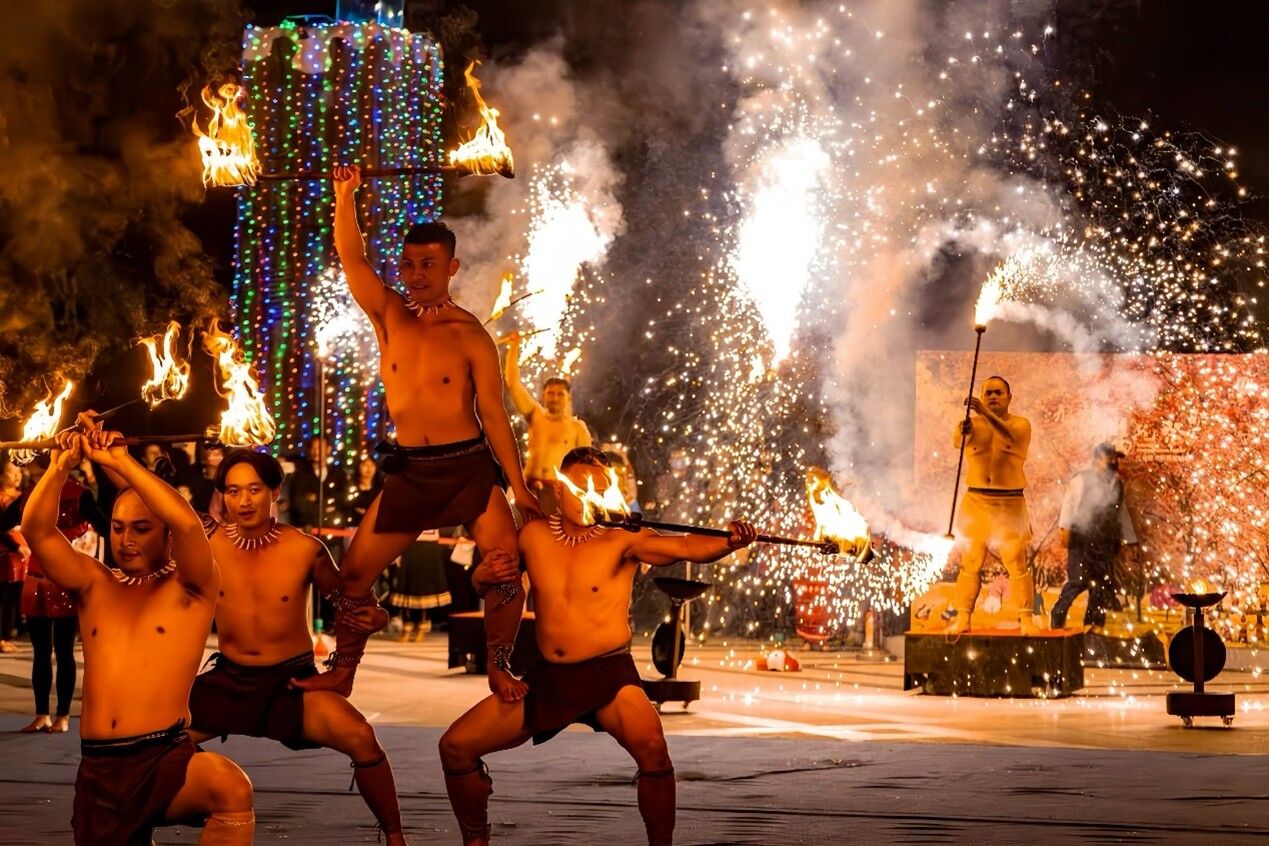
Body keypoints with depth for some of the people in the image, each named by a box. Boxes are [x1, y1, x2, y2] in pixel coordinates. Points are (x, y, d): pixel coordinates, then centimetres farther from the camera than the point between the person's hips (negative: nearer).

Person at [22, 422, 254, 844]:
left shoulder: (191, 588, 5)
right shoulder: (94, 584, 16)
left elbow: (187, 524, -15)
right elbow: (36, 530, 2)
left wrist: (121, 462, -12)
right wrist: (61, 464, -9)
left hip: (167, 760, -5)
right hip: (96, 770, 5)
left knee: (232, 789, -35)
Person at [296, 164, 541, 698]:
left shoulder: (470, 336, -6)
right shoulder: (389, 316, 2)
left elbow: (493, 414, -5)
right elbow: (352, 260, -11)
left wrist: (518, 486, -7)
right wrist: (345, 197, -24)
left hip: (470, 467, -3)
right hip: (409, 470, 3)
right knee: (355, 573, 0)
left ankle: (499, 669, 3)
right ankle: (341, 674, 12)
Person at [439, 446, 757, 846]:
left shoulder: (622, 540, -6)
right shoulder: (533, 536, 6)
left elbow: (685, 546, -22)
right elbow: (484, 585, 18)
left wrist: (727, 543, -42)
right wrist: (487, 574, -7)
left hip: (608, 674, -5)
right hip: (547, 677, 5)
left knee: (650, 745, -33)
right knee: (456, 745, 1)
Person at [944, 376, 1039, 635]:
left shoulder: (1020, 424, 2)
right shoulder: (974, 424, 6)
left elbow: (1010, 435, -22)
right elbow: (958, 442, -16)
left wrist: (986, 413, -36)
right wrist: (962, 432, -40)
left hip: (1010, 504, -2)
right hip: (976, 502, 2)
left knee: (1017, 563, -5)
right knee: (970, 562, 2)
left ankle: (1025, 619, -3)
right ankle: (961, 618, 4)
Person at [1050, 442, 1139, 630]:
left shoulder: (1117, 484, 15)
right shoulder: (1082, 480, 0)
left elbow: (1122, 513, 19)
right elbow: (1069, 502, -5)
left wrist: (1129, 540, 18)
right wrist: (1065, 528, -16)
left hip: (1104, 541, 5)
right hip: (1081, 538, -5)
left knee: (1102, 583, 2)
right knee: (1079, 580, -12)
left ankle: (1094, 624, 11)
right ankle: (1057, 618, 1)